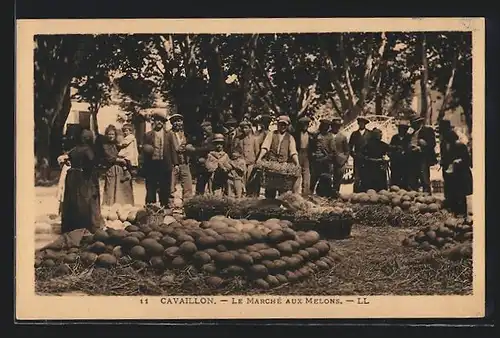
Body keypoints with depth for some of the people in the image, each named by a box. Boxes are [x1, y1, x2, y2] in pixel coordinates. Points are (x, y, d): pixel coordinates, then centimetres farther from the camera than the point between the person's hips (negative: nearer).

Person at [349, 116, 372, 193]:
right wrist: (353, 154, 1)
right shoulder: (354, 134, 13)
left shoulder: (370, 134, 6)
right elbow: (350, 146, 15)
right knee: (357, 178, -4)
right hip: (357, 159, 1)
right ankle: (356, 191, -2)